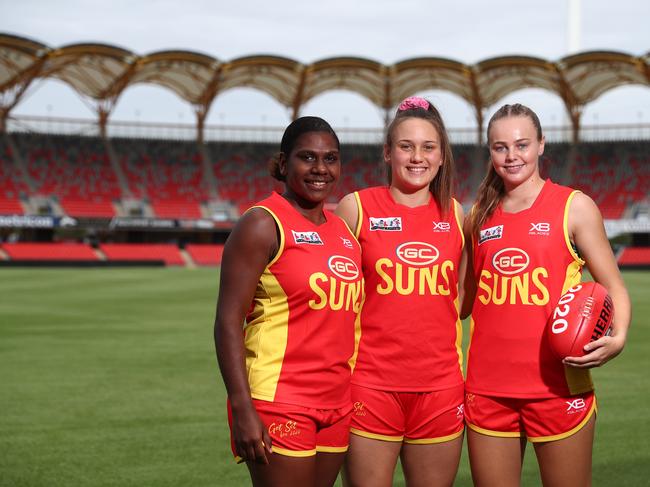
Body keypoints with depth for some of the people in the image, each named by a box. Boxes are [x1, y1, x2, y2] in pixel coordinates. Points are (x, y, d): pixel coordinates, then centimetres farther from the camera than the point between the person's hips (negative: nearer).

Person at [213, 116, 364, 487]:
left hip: (337, 404, 7)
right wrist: (242, 409, -19)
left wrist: (359, 399, 14)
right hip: (279, 403, -7)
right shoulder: (264, 225, -7)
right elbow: (228, 320, -12)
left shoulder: (343, 230, 13)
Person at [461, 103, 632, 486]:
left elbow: (613, 287, 0)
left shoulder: (574, 207, 0)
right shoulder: (479, 217, 11)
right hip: (488, 387, 4)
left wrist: (617, 339, -18)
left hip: (558, 386, -3)